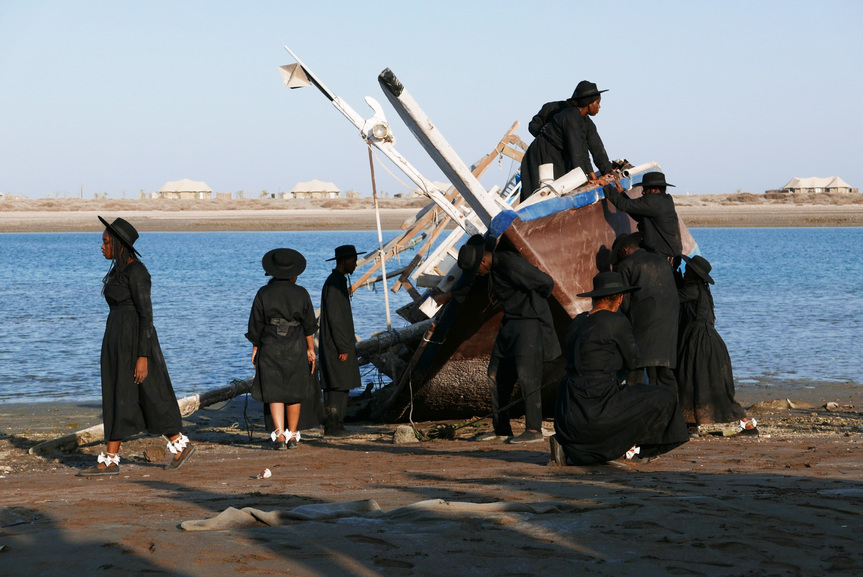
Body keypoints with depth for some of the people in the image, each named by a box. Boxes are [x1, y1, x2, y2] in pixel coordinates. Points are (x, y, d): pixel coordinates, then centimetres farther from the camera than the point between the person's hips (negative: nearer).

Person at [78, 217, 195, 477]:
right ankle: (111, 460, 6)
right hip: (117, 339, 9)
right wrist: (117, 351, 22)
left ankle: (181, 444, 14)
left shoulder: (137, 272, -17)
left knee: (148, 399, 0)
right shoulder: (121, 270, 12)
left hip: (134, 341, -9)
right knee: (116, 399, 6)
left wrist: (143, 357, -21)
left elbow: (147, 315, -18)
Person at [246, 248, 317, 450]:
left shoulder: (264, 293, -6)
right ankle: (292, 435, 19)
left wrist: (255, 348, 8)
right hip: (296, 350, 1)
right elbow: (309, 325, -1)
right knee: (294, 392, 13)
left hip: (270, 348, -1)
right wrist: (310, 349, 8)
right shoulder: (301, 294, -5)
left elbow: (256, 325, -2)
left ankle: (279, 434, -12)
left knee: (275, 393, 3)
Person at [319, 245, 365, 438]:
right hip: (336, 344, -10)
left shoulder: (338, 282, 16)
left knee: (339, 385, 10)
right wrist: (343, 347, -20)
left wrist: (348, 343, 21)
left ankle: (335, 425, 12)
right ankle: (332, 426, -6)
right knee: (338, 385, -8)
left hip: (339, 343, 10)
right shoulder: (334, 284, -17)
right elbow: (334, 317, -21)